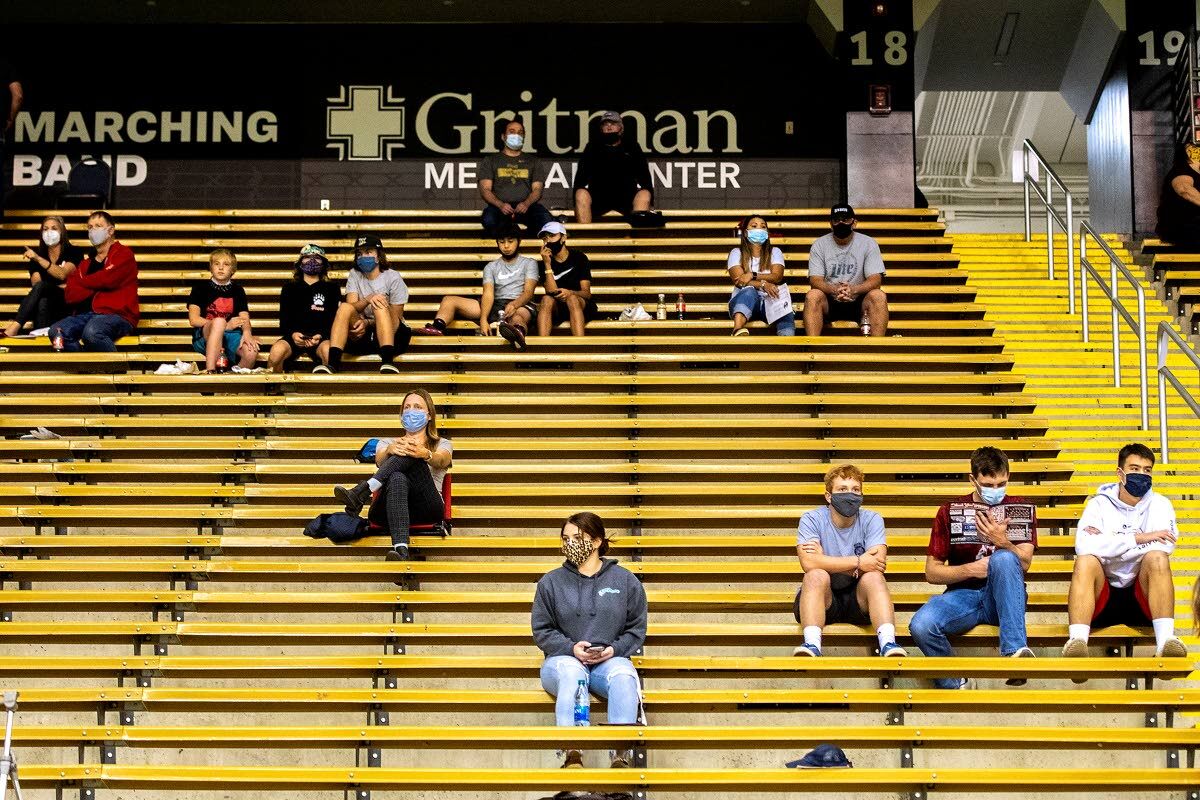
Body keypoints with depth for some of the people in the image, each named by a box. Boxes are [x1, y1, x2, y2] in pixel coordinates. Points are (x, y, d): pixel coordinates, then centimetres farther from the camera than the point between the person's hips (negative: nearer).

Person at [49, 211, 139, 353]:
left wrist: (80, 282, 6)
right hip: (87, 314, 6)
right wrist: (97, 285, -6)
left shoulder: (123, 255, 6)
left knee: (91, 332, -37)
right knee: (56, 332, -21)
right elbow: (69, 296, 9)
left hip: (117, 315, -6)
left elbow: (107, 279, -13)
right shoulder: (86, 263, 23)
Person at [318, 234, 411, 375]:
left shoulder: (393, 277, -1)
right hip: (363, 336, 3)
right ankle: (332, 363, -40)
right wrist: (368, 299, -29)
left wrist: (367, 323, -20)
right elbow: (351, 307, -6)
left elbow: (396, 318, -5)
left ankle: (387, 363, -49)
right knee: (344, 307, -23)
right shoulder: (354, 275, 10)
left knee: (380, 306, -30)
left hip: (392, 335, -3)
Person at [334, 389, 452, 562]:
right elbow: (380, 461, 2)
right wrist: (390, 451, -26)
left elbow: (441, 461, -2)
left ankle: (360, 493, -43)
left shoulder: (442, 444, 25)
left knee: (411, 453, -25)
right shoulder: (386, 443, 29)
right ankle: (400, 549, -63)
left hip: (427, 509, -1)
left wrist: (425, 454, -30)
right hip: (388, 511, 1)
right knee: (397, 479, -39)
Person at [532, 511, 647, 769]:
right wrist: (571, 648, -10)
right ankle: (572, 754, -49)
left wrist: (614, 649, -8)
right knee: (572, 674, -39)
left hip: (610, 660, 0)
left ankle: (621, 755, -44)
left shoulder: (625, 580, 11)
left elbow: (637, 629, 11)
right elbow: (542, 631, 9)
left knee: (624, 677, -37)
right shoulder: (551, 582, 10)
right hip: (564, 659, 0)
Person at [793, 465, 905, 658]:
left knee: (873, 577, -27)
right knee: (816, 576, -30)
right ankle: (811, 645, -46)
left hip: (859, 598, 1)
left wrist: (828, 562, -18)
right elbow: (809, 563, -24)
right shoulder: (812, 519, -6)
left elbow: (878, 564, -17)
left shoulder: (871, 519, -1)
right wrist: (857, 562, -24)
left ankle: (888, 644, -41)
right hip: (823, 599, -1)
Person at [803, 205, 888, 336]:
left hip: (858, 302, 0)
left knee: (878, 296, -30)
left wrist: (854, 290, -31)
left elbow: (876, 279, -9)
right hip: (829, 303, 0)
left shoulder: (868, 243, 0)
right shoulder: (819, 245, 2)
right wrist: (834, 290, -31)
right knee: (813, 295, -31)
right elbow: (815, 280, -8)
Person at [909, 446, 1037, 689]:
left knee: (1004, 558, -35)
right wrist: (970, 569, -12)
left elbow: (1024, 563, -4)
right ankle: (955, 685, -5)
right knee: (921, 625, -32)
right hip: (963, 594, 1)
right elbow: (932, 572, 5)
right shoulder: (950, 512, 8)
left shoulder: (1022, 509, 9)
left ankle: (1015, 651, -40)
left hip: (1002, 598, -1)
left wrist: (1002, 541, -24)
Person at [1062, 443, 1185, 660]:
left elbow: (1165, 545, -15)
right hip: (1102, 597, 0)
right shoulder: (1099, 504, 5)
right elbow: (1083, 546, -16)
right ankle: (1077, 640, -46)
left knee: (1157, 558, -27)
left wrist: (1108, 545, -13)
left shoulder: (1159, 504, 7)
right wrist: (1137, 538, -17)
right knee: (1085, 561, -28)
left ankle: (1165, 640, -42)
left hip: (1142, 596, 0)